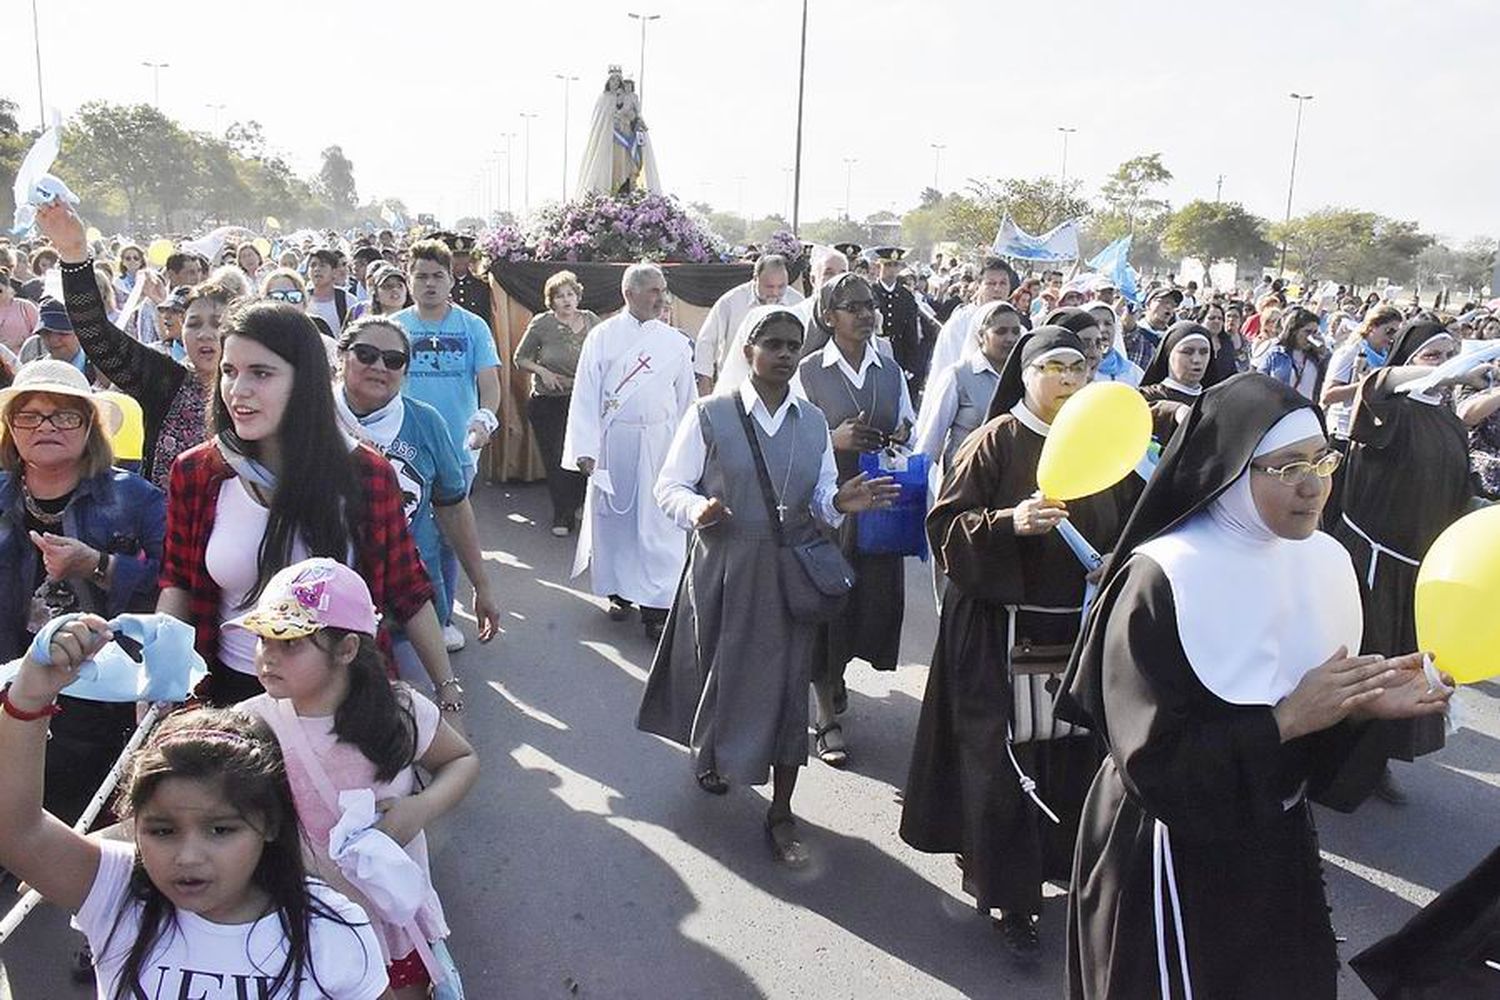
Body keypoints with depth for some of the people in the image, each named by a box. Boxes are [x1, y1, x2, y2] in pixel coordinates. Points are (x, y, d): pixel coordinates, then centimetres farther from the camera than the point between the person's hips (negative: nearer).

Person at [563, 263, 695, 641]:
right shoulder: (602, 336, 1)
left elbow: (687, 400, 10)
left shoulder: (675, 342, 5)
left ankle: (656, 605, 1)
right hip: (612, 440, 0)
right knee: (612, 516, 9)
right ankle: (618, 591, 26)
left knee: (658, 523, -3)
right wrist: (585, 449, -8)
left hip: (659, 443, 1)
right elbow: (585, 395, -2)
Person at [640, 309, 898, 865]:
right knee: (718, 673, 13)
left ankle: (781, 813, 18)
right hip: (723, 569, -2)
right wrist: (697, 510, -26)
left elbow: (820, 499, 9)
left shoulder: (813, 422, 6)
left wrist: (840, 503, -14)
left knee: (787, 687, 4)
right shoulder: (710, 415, -5)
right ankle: (710, 754, 47)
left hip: (792, 574, 2)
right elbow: (670, 487, -4)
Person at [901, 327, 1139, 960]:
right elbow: (945, 525, -10)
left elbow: (1132, 531, 17)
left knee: (1075, 757, 9)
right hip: (1003, 633, -4)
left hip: (1083, 631, 4)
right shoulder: (996, 442, -6)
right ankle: (1008, 898, 15)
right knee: (1004, 764, 0)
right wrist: (1010, 522, -25)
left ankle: (1069, 866, 33)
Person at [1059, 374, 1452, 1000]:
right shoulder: (1160, 581, -23)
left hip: (1277, 844, 6)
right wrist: (1285, 719, -24)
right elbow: (1150, 759, -23)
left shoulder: (1327, 562, -3)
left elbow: (1321, 739, 7)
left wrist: (1365, 706, -12)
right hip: (1176, 853, -6)